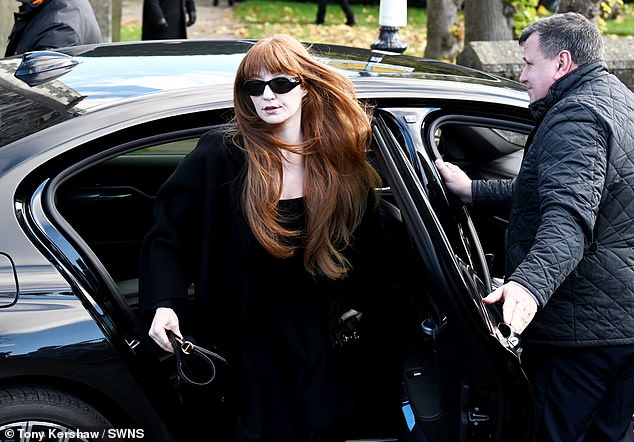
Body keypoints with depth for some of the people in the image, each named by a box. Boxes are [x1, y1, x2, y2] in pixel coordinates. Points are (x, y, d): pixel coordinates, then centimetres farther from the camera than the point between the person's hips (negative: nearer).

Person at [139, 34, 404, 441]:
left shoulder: (341, 164, 0)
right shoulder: (221, 155, -10)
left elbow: (367, 234, 14)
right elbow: (169, 229, -8)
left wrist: (360, 303, 8)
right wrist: (164, 304, -20)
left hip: (315, 313, 2)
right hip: (250, 320, -2)